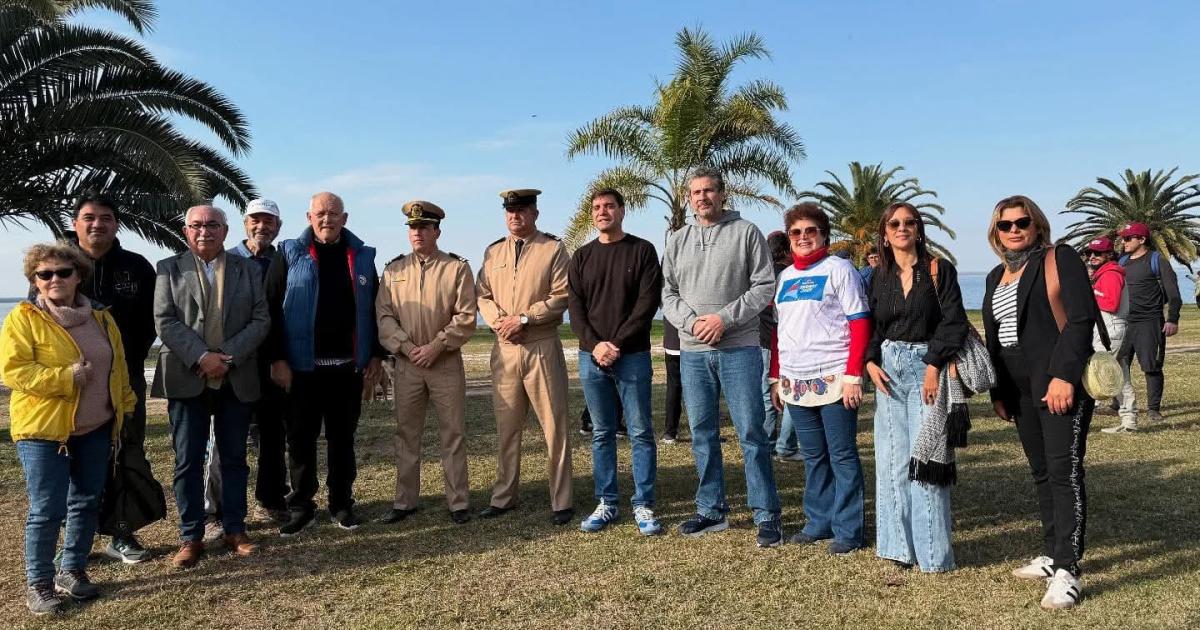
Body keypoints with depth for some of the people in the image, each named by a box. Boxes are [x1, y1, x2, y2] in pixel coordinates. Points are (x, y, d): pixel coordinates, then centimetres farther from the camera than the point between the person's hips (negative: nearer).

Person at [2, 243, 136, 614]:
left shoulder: (101, 319, 9)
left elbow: (118, 368, 15)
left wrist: (126, 406, 11)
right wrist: (64, 378, -23)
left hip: (96, 428, 5)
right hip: (43, 429, -5)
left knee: (87, 502, 11)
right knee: (46, 510, -1)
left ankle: (72, 571, 26)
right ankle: (39, 584, 13)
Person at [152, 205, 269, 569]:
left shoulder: (247, 270, 8)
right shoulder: (169, 269, 5)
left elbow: (261, 320, 0)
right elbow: (165, 322, -5)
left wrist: (228, 356, -12)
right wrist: (202, 357, -16)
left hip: (237, 379, 1)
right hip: (187, 378, -1)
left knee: (235, 457, 8)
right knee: (188, 460, 2)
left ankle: (235, 530, 19)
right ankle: (191, 538, 12)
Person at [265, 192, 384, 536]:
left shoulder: (361, 257, 8)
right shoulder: (289, 255, 0)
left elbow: (374, 309, 11)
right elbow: (272, 310, -4)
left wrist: (376, 356, 5)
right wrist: (277, 359, -10)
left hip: (348, 366, 2)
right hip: (301, 367, -2)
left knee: (343, 438, 11)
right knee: (301, 439, 5)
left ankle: (342, 504, 22)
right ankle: (301, 507, 18)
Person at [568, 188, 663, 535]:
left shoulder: (642, 251, 2)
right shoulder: (582, 257, 12)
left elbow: (648, 302, -6)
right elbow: (575, 306, 5)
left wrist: (618, 344, -14)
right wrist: (596, 344, -11)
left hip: (633, 356, -3)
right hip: (591, 356, 3)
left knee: (641, 432, 0)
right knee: (602, 434, 9)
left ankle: (643, 505, 8)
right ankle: (606, 503, 17)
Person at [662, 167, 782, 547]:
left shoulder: (746, 233, 2)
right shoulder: (678, 241, 13)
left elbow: (764, 286, -4)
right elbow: (668, 293, 11)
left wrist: (724, 318, -13)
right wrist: (692, 321, -8)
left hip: (739, 349, -4)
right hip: (693, 351, 4)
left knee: (751, 432, -4)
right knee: (702, 434, 10)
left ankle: (766, 515, 6)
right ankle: (711, 510, 22)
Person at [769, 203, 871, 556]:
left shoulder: (839, 269, -3)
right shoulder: (785, 276, 14)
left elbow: (860, 325, -8)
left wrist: (854, 375, -15)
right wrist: (776, 377, 14)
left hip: (834, 379, -6)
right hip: (795, 382, 6)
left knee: (842, 457, 2)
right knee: (814, 458, 14)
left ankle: (848, 530, 11)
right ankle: (818, 522, 25)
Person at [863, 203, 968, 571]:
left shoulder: (939, 270, 0)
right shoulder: (880, 276, 11)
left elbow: (953, 322, -7)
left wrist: (934, 366, -14)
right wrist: (871, 362, -1)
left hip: (927, 366, -4)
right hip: (888, 368, 4)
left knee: (924, 457, -6)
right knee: (892, 458, 4)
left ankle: (932, 551, 4)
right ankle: (899, 543, 14)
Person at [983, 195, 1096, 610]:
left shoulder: (1060, 259, -3)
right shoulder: (996, 276, 17)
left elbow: (1081, 318, -13)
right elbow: (993, 338, 20)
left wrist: (1065, 375, -21)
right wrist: (997, 390, 15)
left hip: (1060, 384, -7)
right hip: (1020, 390, 7)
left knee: (1065, 473, -8)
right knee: (1041, 473, 12)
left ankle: (1067, 572, -5)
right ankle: (1052, 556, 20)